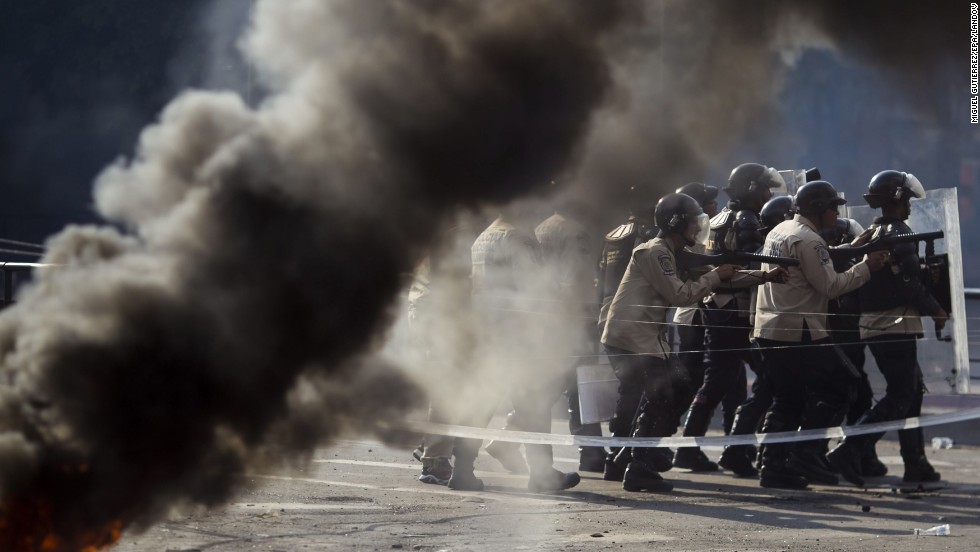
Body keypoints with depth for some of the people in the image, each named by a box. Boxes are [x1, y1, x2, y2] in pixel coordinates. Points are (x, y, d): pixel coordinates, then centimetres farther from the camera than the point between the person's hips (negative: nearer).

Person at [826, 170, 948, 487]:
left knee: (913, 390, 15)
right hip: (895, 323, -9)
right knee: (900, 396, -9)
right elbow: (908, 283, -20)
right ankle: (849, 452, -20)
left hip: (871, 324, 9)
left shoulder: (870, 234, 16)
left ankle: (915, 464, 15)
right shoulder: (899, 234, -13)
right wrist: (936, 310, -8)